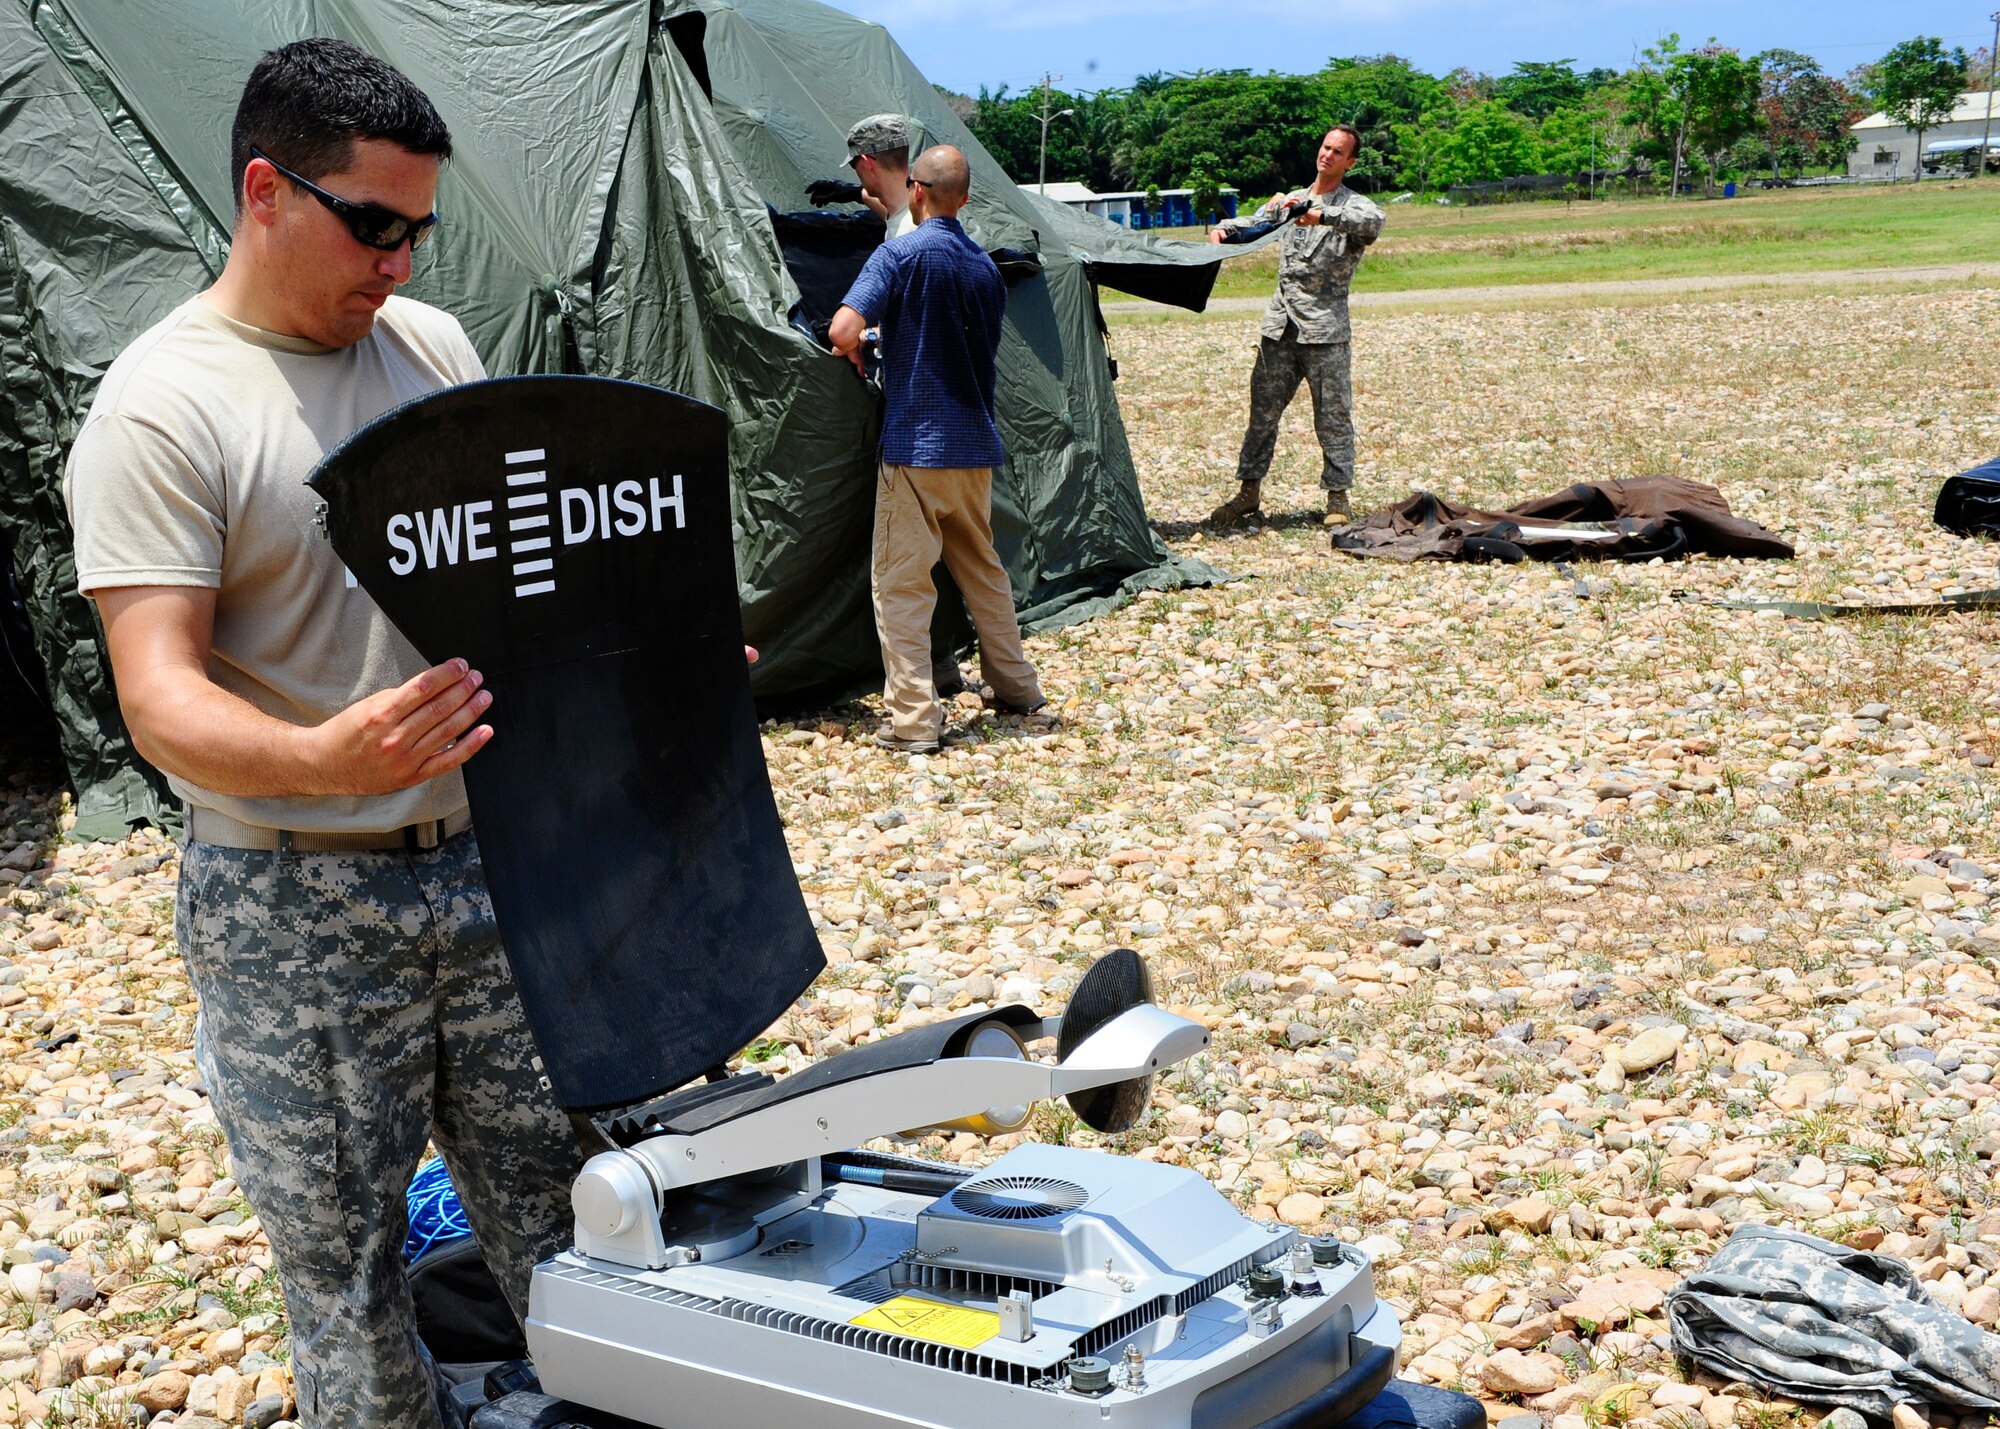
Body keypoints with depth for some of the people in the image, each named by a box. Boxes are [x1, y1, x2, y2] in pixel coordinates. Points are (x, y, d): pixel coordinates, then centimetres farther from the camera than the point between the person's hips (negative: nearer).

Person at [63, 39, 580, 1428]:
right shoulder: (163, 405, -14)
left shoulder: (435, 346, 6)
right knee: (343, 1260, 7)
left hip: (490, 854, 6)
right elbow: (162, 698, -20)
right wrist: (324, 762, -40)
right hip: (301, 903, -5)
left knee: (551, 1192, 15)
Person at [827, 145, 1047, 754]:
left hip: (914, 446, -7)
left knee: (901, 584, -3)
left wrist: (855, 354, 1)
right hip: (977, 445, 7)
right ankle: (1017, 687, 29)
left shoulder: (901, 253, -10)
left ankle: (913, 719, -7)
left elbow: (844, 328, -21)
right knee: (983, 569, 21)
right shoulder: (987, 267, 12)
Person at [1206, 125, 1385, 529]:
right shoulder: (1289, 200, 16)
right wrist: (1223, 229, -7)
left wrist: (1321, 216, -38)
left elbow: (1373, 222, -25)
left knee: (1333, 415, -1)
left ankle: (1338, 495, 7)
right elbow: (1253, 223, 17)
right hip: (1280, 325, 5)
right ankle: (1249, 491, 16)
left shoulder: (1353, 206, -2)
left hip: (1325, 328, -5)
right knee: (1263, 409, 8)